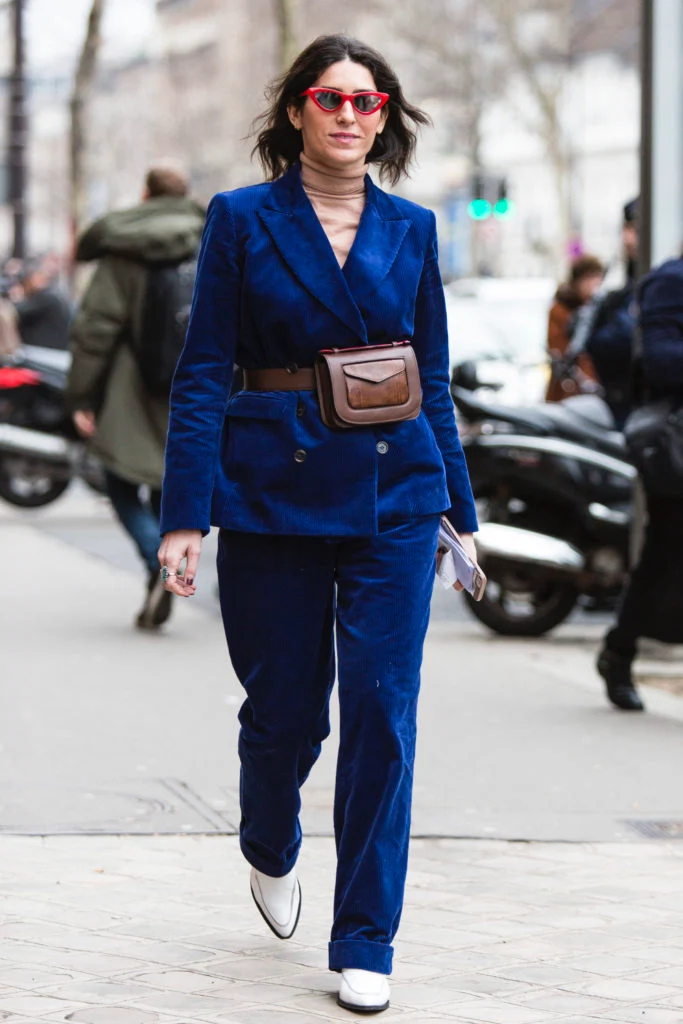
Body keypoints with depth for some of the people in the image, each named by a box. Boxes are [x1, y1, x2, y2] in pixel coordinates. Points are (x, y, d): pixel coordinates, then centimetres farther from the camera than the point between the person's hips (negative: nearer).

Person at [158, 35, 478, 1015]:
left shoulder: (411, 229, 7)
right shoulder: (242, 220, -1)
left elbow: (434, 378, 12)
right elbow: (203, 373, -3)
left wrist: (459, 504, 10)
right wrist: (185, 513, -10)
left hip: (394, 493, 2)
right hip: (273, 488, -2)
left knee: (383, 712, -4)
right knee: (285, 706, 7)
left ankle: (365, 943, 6)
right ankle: (270, 850, 41)